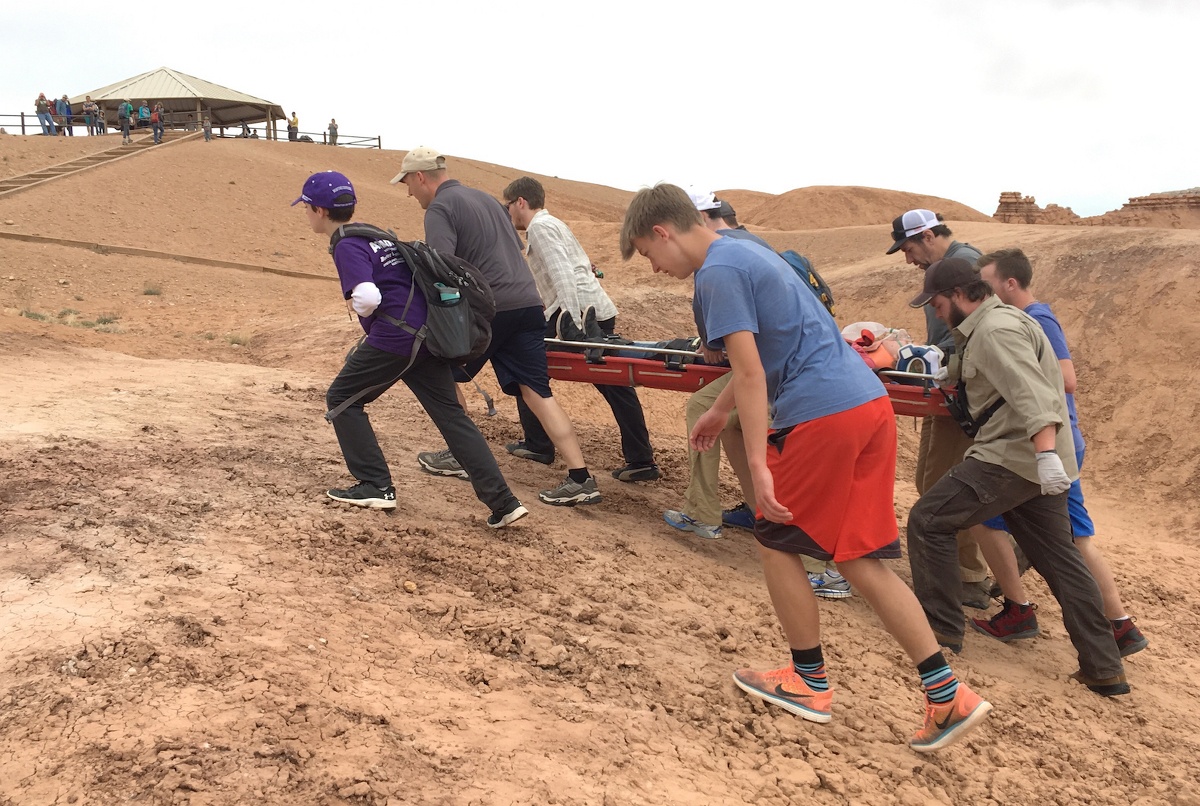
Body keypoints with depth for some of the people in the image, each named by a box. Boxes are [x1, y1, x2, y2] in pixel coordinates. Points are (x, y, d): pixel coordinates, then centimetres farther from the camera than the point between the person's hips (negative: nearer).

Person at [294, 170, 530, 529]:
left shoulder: (346, 246, -6)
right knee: (451, 414, 6)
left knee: (342, 398, 12)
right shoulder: (377, 234, 22)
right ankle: (503, 502, -1)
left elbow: (368, 297, -22)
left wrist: (354, 306, 1)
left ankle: (376, 487, 11)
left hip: (393, 337, -8)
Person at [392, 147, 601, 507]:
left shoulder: (439, 209, -3)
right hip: (528, 304, 7)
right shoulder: (485, 198, 23)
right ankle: (580, 478, -7)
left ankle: (460, 457, 26)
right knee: (537, 392, 2)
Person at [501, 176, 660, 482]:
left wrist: (572, 324, -25)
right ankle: (641, 461, 7)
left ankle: (538, 445, 12)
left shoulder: (539, 226, -4)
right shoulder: (553, 224, 26)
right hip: (601, 310, 9)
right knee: (614, 385, 7)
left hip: (578, 309, -9)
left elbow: (561, 274, -17)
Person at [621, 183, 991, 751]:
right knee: (861, 560, 11)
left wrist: (758, 465, -19)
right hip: (869, 403, 9)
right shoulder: (746, 252, 22)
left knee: (776, 544, 9)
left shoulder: (717, 273, -9)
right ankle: (948, 695, 11)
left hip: (821, 416, -9)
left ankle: (810, 682, 22)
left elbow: (751, 373, -17)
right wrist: (720, 412, 40)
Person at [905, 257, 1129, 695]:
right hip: (1034, 461, 11)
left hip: (1013, 458, -11)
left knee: (928, 521, -4)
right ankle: (1104, 669, 17)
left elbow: (1031, 394, -28)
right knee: (1058, 556, 13)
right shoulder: (994, 323, 19)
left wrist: (1046, 453, -37)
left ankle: (941, 629, 4)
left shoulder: (995, 330, -15)